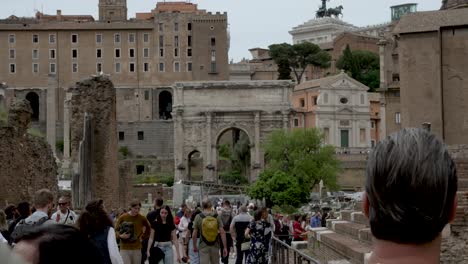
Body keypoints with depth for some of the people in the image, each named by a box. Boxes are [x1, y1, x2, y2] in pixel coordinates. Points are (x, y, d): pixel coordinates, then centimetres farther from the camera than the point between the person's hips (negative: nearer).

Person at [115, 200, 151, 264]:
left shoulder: (142, 218, 3)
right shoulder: (123, 217, -3)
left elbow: (148, 229, 20)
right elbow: (116, 230, 3)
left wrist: (142, 237, 9)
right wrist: (121, 236, -15)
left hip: (137, 249, 2)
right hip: (125, 249, -2)